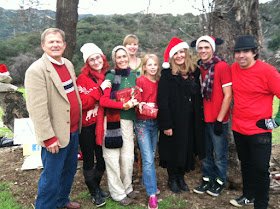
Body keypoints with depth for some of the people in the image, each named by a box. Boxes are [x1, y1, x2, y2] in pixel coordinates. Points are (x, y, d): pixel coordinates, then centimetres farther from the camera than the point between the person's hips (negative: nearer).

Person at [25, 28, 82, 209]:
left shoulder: (68, 64, 8)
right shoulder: (36, 70, -16)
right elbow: (37, 109, -19)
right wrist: (48, 137, -20)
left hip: (73, 130, 8)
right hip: (55, 136, -8)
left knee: (69, 170, 23)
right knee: (52, 177, 7)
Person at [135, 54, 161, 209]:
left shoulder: (159, 81, 6)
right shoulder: (140, 81, -8)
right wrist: (140, 105, -28)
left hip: (155, 122, 5)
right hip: (142, 122, -5)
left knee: (151, 156, 14)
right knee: (148, 159, -6)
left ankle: (147, 182, 34)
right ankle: (152, 194, 3)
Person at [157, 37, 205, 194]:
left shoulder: (194, 71, 6)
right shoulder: (167, 74, -9)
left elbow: (198, 97, 10)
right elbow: (162, 101, -14)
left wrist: (200, 117, 4)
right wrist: (166, 125, -18)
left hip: (191, 120, 5)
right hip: (174, 119, -4)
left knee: (187, 148, 12)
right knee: (174, 149, 7)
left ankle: (181, 177, 32)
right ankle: (172, 179, 28)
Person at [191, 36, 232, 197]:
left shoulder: (223, 66, -11)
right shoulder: (199, 68, 6)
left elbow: (228, 95, -12)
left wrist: (219, 120, -13)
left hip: (218, 120, -5)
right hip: (203, 118, 5)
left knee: (220, 154, 8)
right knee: (206, 152, 16)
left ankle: (220, 181, 28)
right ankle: (207, 179, 32)